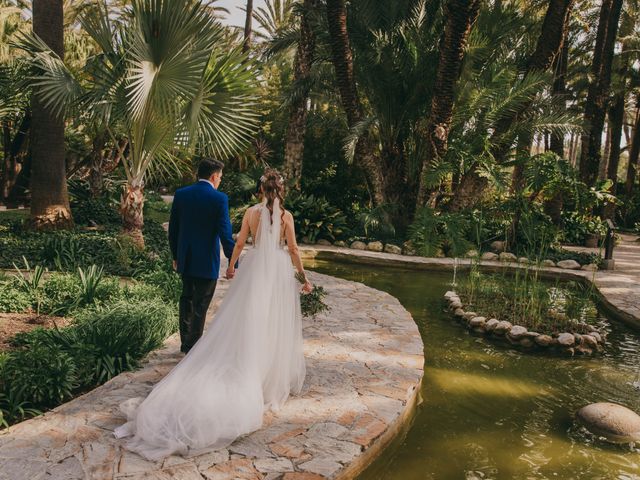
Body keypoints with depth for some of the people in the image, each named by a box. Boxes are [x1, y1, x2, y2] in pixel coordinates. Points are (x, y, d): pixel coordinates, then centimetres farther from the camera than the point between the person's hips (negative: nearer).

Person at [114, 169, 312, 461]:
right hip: (280, 271, -1)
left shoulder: (251, 212, -2)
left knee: (249, 323, 8)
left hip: (255, 269, 1)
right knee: (276, 326, 8)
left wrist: (231, 266, 19)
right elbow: (293, 249, -4)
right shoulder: (286, 215, -6)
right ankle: (275, 376, 18)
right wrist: (303, 277, 5)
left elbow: (239, 243, 4)